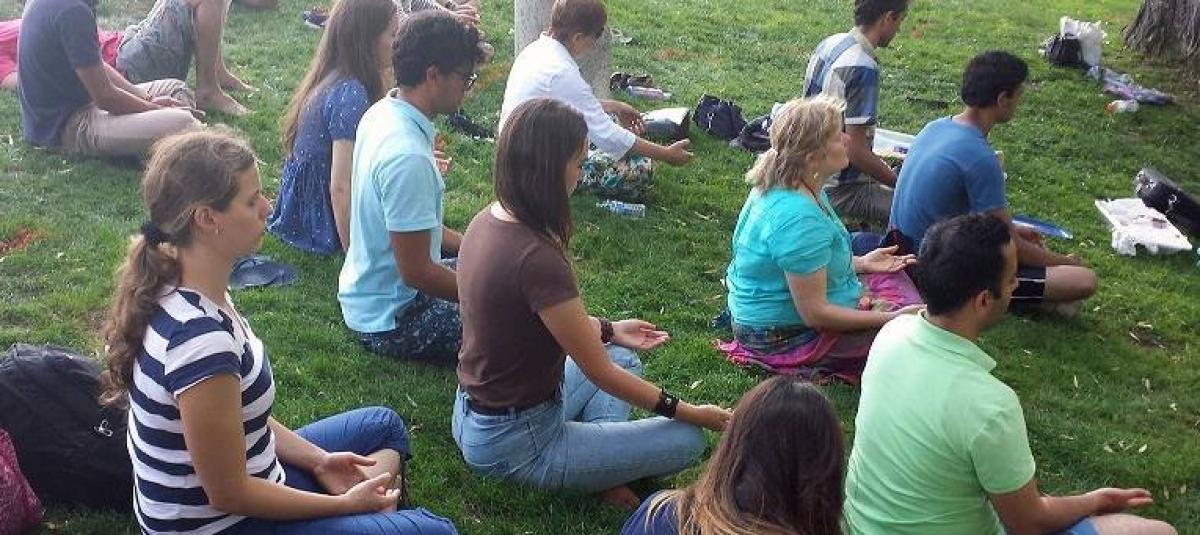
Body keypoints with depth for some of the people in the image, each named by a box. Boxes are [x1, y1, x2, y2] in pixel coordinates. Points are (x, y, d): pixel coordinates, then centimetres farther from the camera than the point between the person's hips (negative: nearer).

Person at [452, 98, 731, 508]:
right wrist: (688, 412, -7)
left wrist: (608, 330, 21)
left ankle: (600, 456, 7)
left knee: (623, 356, 26)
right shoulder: (537, 259, -30)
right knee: (688, 440, -6)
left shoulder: (487, 221, -3)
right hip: (513, 445, -9)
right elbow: (599, 373, -19)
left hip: (473, 417, 9)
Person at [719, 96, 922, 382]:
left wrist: (859, 262, 11)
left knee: (891, 278, 18)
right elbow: (815, 314, -29)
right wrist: (889, 320, -22)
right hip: (785, 336, -10)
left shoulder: (780, 185, -2)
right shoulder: (798, 218, -33)